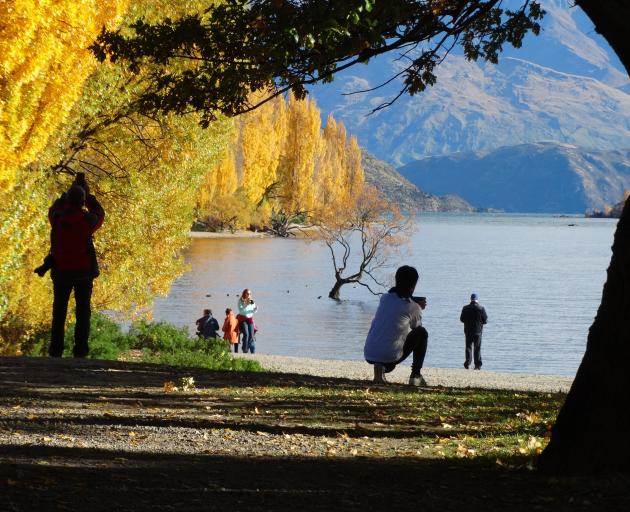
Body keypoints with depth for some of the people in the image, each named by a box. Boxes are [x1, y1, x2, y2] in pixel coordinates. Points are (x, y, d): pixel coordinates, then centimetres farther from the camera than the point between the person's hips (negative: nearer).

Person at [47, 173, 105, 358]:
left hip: (61, 271, 1)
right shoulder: (87, 220, -11)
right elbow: (99, 215, 14)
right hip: (84, 272, -1)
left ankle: (56, 349, 4)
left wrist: (69, 192, 24)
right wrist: (87, 193, 17)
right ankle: (80, 349, 0)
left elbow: (54, 209, 20)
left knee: (59, 310, 9)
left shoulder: (57, 218, -6)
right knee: (83, 311, 7)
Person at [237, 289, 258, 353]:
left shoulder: (251, 301, 9)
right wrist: (246, 304, -21)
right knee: (246, 334, -17)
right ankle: (245, 350, -10)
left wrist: (256, 308, -11)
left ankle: (253, 351, -2)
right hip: (242, 319, -4)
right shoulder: (240, 301, -4)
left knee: (251, 335, -4)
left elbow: (254, 311, 10)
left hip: (250, 319, 4)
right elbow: (241, 310, -14)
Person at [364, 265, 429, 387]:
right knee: (422, 333, 15)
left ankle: (380, 368, 8)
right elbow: (416, 328, 17)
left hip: (368, 355, 5)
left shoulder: (385, 298, 11)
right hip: (390, 356, -5)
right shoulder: (414, 308, -2)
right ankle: (416, 375, 11)